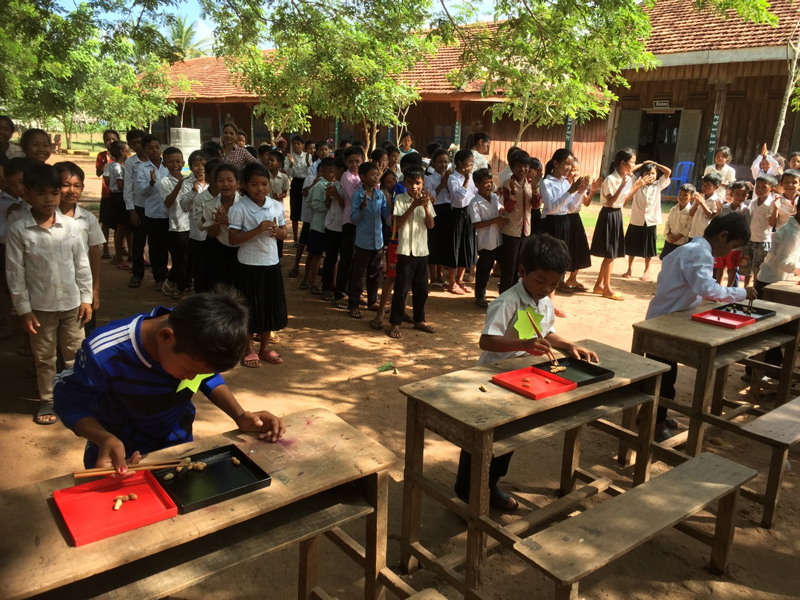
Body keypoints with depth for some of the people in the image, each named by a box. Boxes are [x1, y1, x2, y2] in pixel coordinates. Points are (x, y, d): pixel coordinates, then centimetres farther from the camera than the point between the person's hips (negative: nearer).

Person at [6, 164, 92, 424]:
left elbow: (82, 264, 2)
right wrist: (23, 308, -7)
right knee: (44, 357, 13)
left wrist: (86, 298, 1)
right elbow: (15, 273, -7)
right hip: (40, 306, -1)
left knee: (75, 354, 13)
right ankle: (47, 400, 29)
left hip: (72, 303, 2)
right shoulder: (17, 230, -10)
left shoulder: (70, 226, -5)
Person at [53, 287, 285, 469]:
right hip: (118, 457, -3)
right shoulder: (105, 353, -37)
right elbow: (70, 400, -22)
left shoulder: (198, 348, -26)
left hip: (178, 445, 3)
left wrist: (241, 416, -20)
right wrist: (105, 439, -40)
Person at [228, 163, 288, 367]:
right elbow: (233, 239, -15)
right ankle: (249, 349, 23)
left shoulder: (277, 206, 2)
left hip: (272, 263, 5)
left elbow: (284, 232, 11)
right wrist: (257, 230, -25)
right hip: (249, 264, -4)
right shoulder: (238, 209, -12)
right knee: (250, 308, 6)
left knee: (270, 306, 13)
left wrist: (277, 231, -13)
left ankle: (265, 347, 29)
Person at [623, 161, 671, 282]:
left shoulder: (658, 185, 2)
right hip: (636, 221, 0)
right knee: (632, 247, 11)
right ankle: (629, 269, 25)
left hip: (650, 222, 0)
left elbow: (668, 172, -2)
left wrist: (655, 164, 3)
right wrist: (642, 164, -8)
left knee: (648, 249, 9)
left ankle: (647, 271, 21)